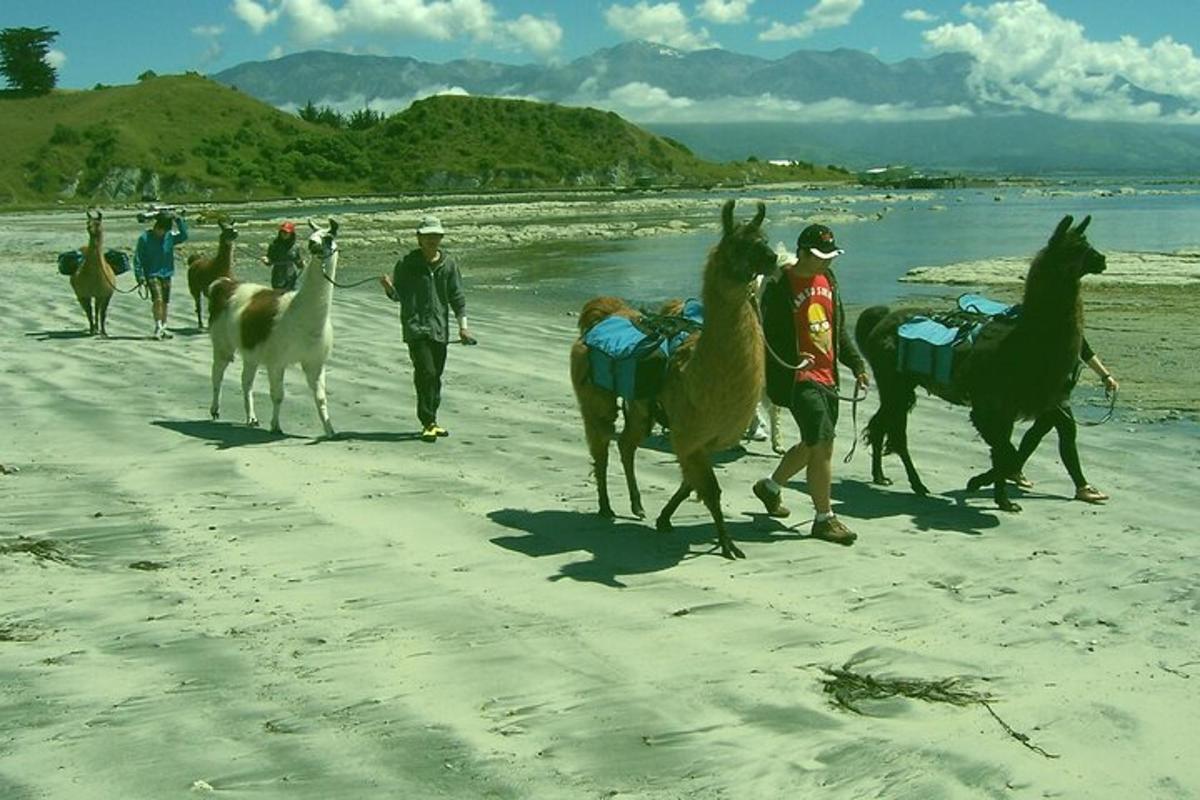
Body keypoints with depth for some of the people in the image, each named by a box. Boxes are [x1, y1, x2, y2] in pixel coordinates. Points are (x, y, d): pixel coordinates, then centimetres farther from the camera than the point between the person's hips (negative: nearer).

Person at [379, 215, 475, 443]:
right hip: (415, 327, -4)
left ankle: (431, 421, 22)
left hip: (440, 328, 4)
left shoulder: (448, 264, 7)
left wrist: (463, 326, 3)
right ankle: (428, 423, -8)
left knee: (436, 375, 9)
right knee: (426, 372, -14)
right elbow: (397, 295, 5)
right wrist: (388, 286, -17)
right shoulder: (407, 264, 0)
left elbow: (457, 297, 8)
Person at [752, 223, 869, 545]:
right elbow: (770, 336, -15)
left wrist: (856, 363, 14)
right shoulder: (779, 286, -12)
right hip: (798, 377, -8)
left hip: (827, 376, 9)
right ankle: (824, 519, 1)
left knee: (813, 445, 17)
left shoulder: (827, 279, 12)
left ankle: (770, 486, 40)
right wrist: (793, 357, -31)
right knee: (822, 444, -10)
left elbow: (839, 327, 21)